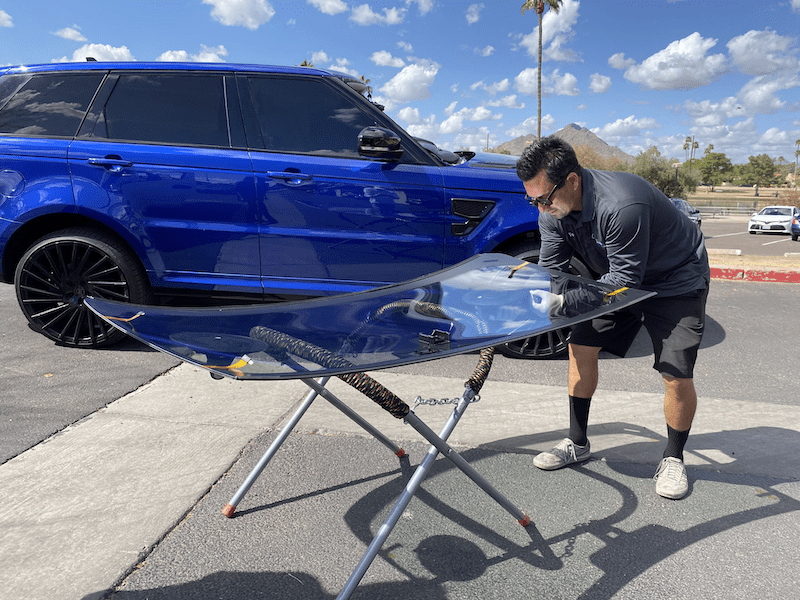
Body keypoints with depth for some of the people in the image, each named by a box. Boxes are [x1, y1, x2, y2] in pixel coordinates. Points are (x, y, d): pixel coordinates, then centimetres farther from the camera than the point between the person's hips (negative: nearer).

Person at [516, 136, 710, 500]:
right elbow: (549, 272, -8)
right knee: (581, 346, 0)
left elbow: (625, 278, -31)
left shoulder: (621, 206, -38)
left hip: (676, 281, -6)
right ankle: (577, 443, 16)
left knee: (677, 374, -12)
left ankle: (673, 459, 15)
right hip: (618, 278, 7)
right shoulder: (553, 210, -14)